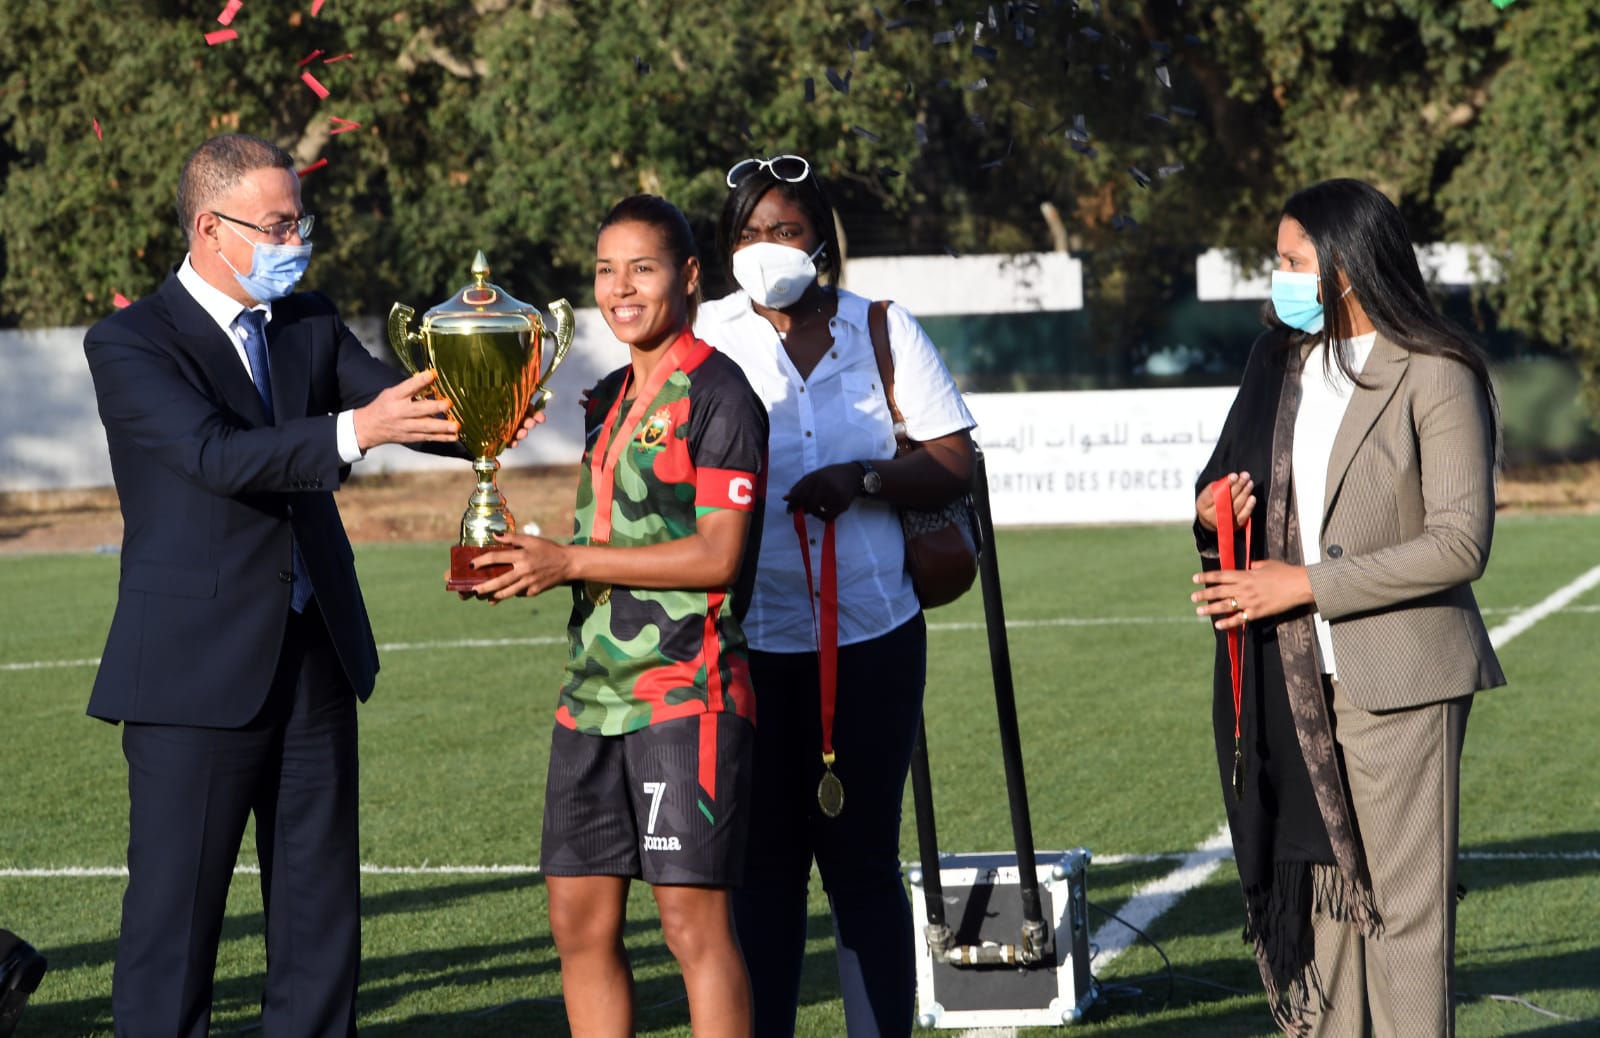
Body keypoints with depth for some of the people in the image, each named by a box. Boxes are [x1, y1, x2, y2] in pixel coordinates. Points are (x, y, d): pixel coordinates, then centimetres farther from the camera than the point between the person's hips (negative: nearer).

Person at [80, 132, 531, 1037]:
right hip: (198, 669, -6)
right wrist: (353, 431, -37)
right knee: (175, 913, -2)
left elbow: (404, 402, -1)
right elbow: (216, 453, -24)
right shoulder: (130, 344, -8)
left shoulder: (312, 325, 11)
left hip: (317, 656, 6)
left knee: (321, 913, 10)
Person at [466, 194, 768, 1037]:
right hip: (594, 689, 8)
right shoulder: (608, 397, 18)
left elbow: (715, 556, -14)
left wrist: (568, 562, -14)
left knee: (693, 921, -7)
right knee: (580, 922, 8)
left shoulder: (716, 393, -7)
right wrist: (522, 570, 3)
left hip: (685, 692, -8)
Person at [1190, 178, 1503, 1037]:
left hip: (1396, 674, -6)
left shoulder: (1435, 377, -10)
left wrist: (1307, 585, -17)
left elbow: (1459, 543, -15)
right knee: (1319, 884, 10)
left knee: (1405, 902, -2)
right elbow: (1238, 485, 23)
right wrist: (1213, 518, -3)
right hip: (1293, 676, 7)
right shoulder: (1281, 362, 12)